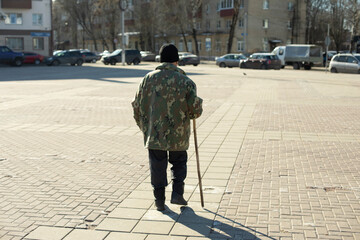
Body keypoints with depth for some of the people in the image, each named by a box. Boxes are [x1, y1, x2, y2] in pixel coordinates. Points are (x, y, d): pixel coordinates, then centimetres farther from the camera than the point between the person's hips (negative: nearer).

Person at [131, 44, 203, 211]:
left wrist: (144, 126, 19)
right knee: (179, 162, 19)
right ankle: (177, 193, 10)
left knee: (157, 166, 10)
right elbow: (196, 109, -7)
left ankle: (159, 200, 14)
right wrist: (194, 113, 17)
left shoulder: (149, 78, 0)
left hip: (154, 133, 1)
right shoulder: (185, 81, -6)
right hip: (178, 134, -1)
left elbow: (137, 106, 4)